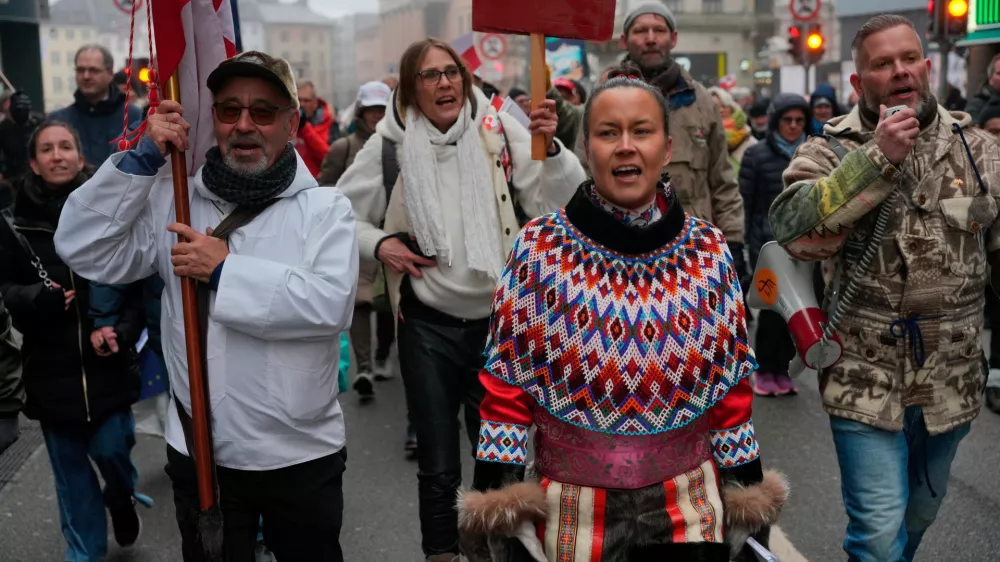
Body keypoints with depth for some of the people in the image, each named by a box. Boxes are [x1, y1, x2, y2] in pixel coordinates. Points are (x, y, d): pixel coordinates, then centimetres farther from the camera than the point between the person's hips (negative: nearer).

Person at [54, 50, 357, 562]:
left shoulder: (325, 207, -5)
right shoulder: (174, 201, 2)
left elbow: (331, 304, -20)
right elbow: (82, 248, -6)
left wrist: (227, 270, -20)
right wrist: (143, 161, -12)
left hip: (301, 455, -1)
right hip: (199, 453, 2)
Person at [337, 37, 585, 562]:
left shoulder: (499, 132, -5)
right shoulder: (390, 145, -4)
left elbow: (559, 203, -10)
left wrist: (550, 147, -26)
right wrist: (378, 244, -9)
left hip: (497, 320, 0)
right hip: (427, 325, 0)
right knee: (438, 465, 13)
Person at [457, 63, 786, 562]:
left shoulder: (709, 252, -3)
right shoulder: (538, 249, -8)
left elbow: (731, 388, 3)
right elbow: (506, 383, -5)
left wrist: (748, 496, 6)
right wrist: (496, 513, -6)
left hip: (689, 505, 1)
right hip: (569, 506, 0)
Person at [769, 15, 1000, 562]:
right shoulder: (831, 149, -7)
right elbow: (791, 225, -26)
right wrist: (878, 157, -26)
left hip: (951, 383, 4)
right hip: (866, 382, -4)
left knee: (919, 514, 23)